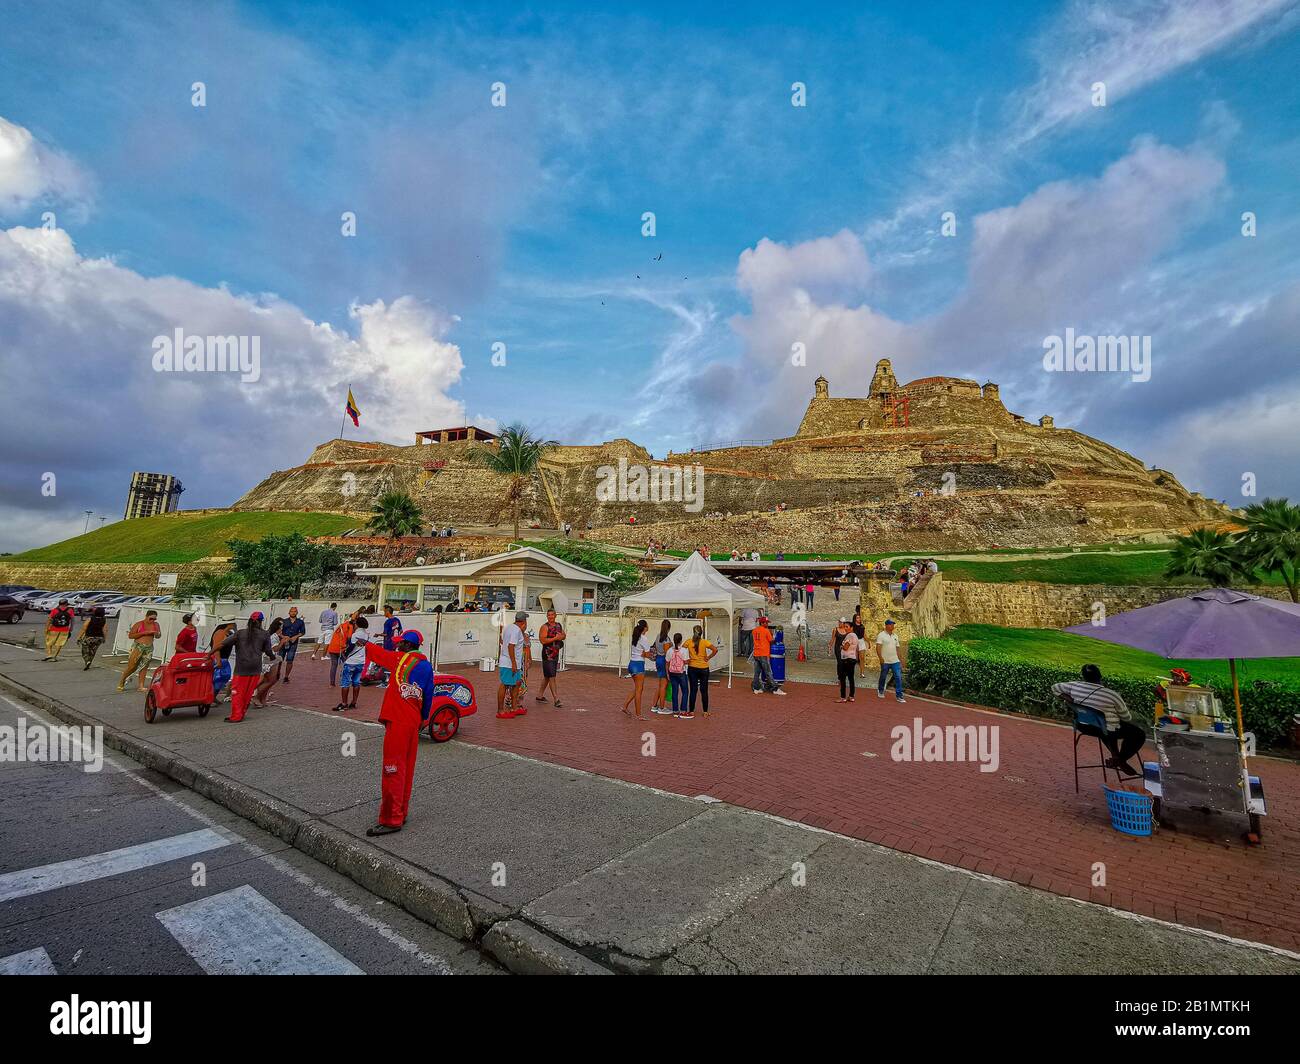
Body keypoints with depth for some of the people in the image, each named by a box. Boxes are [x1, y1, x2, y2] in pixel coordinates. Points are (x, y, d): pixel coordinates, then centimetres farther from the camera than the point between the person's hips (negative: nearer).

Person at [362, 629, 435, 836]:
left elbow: (375, 651, 7)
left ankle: (391, 820, 3)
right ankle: (401, 813, 26)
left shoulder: (400, 658, -5)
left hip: (397, 722, -7)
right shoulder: (426, 667, 9)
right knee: (406, 770, 15)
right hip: (413, 722, 7)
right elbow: (428, 696, 11)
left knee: (393, 770, -2)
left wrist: (363, 642, 27)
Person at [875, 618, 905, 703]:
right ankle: (880, 691, 32)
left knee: (898, 677, -5)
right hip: (885, 661, -4)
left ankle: (899, 696, -2)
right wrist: (880, 658, -25)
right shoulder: (881, 635, -7)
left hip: (895, 661, 5)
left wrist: (900, 659, 15)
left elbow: (897, 649, 19)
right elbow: (878, 648, -14)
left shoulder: (895, 636, 13)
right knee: (883, 677, 10)